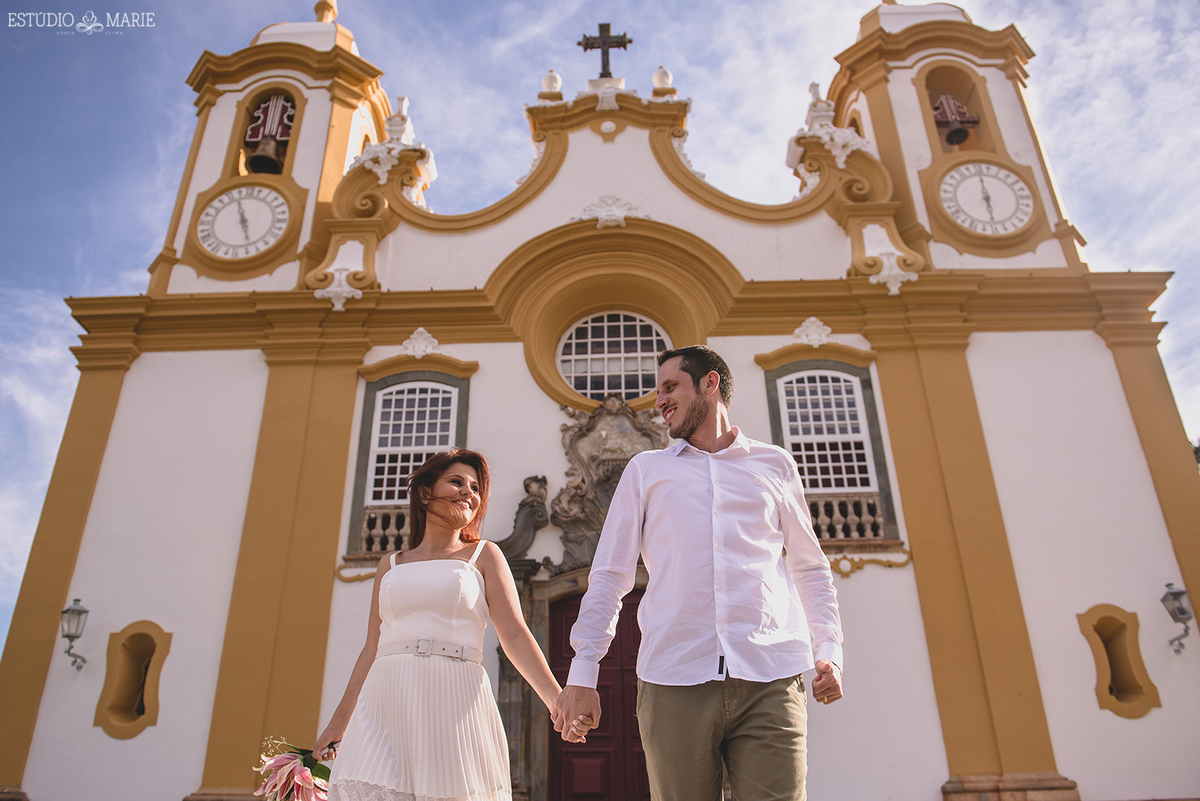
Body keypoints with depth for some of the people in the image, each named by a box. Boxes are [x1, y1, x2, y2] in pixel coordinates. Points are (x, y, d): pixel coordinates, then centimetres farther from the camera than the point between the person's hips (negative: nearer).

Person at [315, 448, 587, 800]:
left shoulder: (484, 556, 9)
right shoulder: (391, 565, 17)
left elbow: (515, 635, 0)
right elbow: (372, 649, 19)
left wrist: (556, 699, -13)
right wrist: (339, 722, 20)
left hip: (453, 705, -2)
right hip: (386, 705, 3)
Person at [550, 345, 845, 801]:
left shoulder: (774, 465, 17)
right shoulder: (645, 470, 16)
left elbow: (810, 568, 20)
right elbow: (609, 574, 12)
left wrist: (829, 652, 6)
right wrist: (583, 674, 4)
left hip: (769, 681, 0)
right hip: (673, 682, 0)